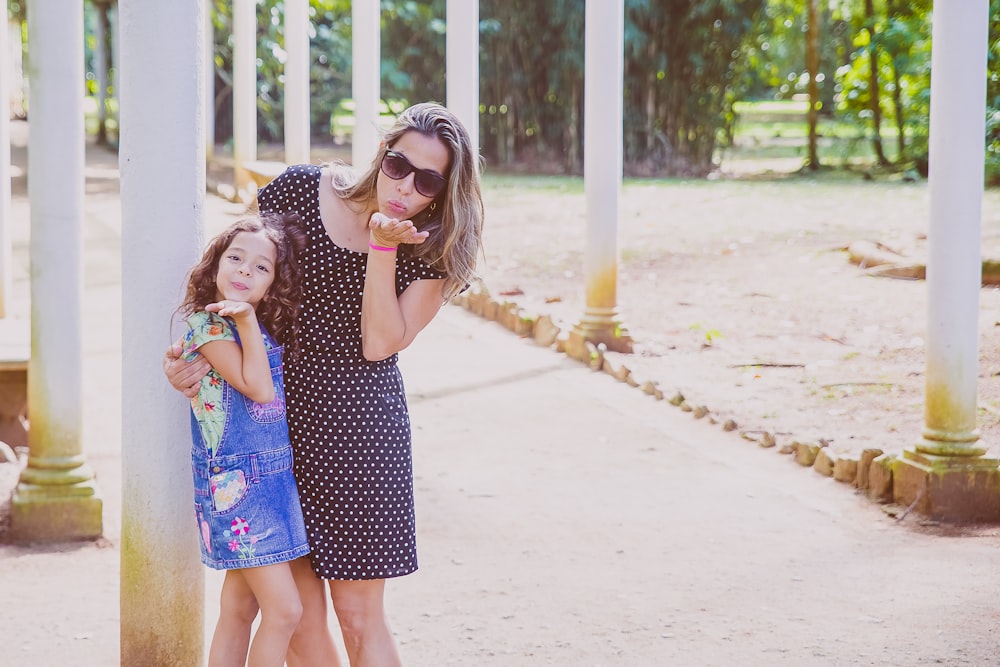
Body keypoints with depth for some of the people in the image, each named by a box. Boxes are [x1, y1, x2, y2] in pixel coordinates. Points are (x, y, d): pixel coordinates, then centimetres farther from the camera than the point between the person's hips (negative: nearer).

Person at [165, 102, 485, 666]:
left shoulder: (435, 252, -4)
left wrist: (382, 247, -20)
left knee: (358, 615, 1)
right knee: (298, 612, 5)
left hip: (356, 424, -1)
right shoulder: (302, 190, -5)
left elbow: (379, 343, -13)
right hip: (276, 413, 2)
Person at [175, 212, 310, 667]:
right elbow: (259, 388, -18)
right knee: (284, 610, -10)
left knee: (239, 609, 12)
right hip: (235, 481, -8)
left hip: (274, 479, 8)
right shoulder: (206, 323, -11)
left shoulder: (268, 327, 10)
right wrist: (246, 319, -18)